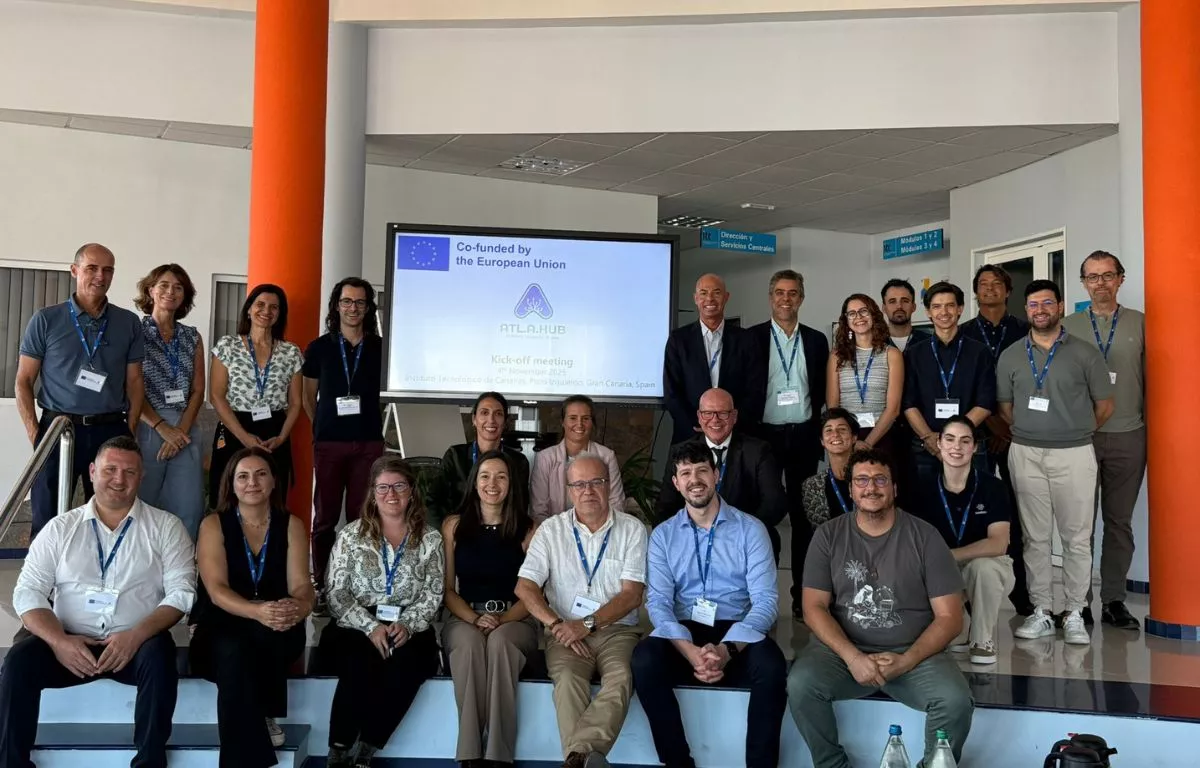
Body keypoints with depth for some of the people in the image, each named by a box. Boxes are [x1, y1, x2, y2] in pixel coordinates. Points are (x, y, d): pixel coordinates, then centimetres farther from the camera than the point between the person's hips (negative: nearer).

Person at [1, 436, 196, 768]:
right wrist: (59, 641, -16)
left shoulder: (165, 526, 5)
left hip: (136, 644, -2)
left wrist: (136, 635, -21)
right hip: (70, 644, 2)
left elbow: (181, 591, -4)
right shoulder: (60, 528, 10)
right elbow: (28, 592, 3)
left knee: (159, 653, -33)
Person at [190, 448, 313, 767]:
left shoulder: (291, 525, 6)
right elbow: (216, 589, -12)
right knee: (234, 652, -37)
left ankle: (264, 714, -10)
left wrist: (299, 607, -32)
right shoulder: (214, 524, 0)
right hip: (223, 628, -1)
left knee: (270, 632, -36)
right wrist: (257, 611, -34)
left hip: (276, 635, 1)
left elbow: (300, 585, -4)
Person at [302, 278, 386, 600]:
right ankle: (321, 584, 9)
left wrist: (368, 424, 7)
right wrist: (322, 428, 9)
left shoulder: (381, 348, 5)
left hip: (369, 443, 0)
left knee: (361, 516, 3)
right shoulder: (319, 348, 6)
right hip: (329, 443, 0)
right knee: (325, 516, 2)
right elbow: (308, 397, 13)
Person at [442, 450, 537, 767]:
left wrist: (502, 620, -15)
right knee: (469, 643, -35)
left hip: (514, 621, -1)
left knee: (500, 641, -36)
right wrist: (475, 619, -12)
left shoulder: (528, 530, 4)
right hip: (464, 619, 1)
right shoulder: (453, 526, 8)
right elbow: (447, 589, 6)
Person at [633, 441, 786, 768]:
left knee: (771, 666, -34)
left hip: (737, 633, -1)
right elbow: (658, 602, -4)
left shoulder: (751, 530, 1)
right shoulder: (663, 535, 7)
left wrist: (726, 650, -24)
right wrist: (690, 650, -24)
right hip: (683, 635, 1)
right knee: (645, 659, -31)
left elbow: (766, 600, -7)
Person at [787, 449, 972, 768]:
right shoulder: (829, 535, 2)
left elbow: (950, 617, -3)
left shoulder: (924, 537, -2)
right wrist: (852, 656, -19)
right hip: (844, 649, 1)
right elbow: (814, 607, -3)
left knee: (956, 700, -28)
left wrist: (905, 661, -17)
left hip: (914, 653, 0)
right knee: (801, 683, -27)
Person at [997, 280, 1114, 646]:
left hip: (1074, 454, -2)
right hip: (1026, 454, 2)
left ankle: (1074, 615, 11)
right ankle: (1041, 612, 14)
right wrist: (1030, 432, 9)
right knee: (1035, 537, 6)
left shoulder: (1085, 353, 0)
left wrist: (1075, 433, 11)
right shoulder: (1010, 355, 7)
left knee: (1077, 538, 2)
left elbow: (1104, 406, 5)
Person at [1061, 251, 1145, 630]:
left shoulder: (1141, 324, 5)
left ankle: (1114, 600, 15)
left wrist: (1150, 427, 2)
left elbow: (1150, 377, 5)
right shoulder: (1068, 326, 5)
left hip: (1128, 437, 1)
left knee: (1120, 521, 6)